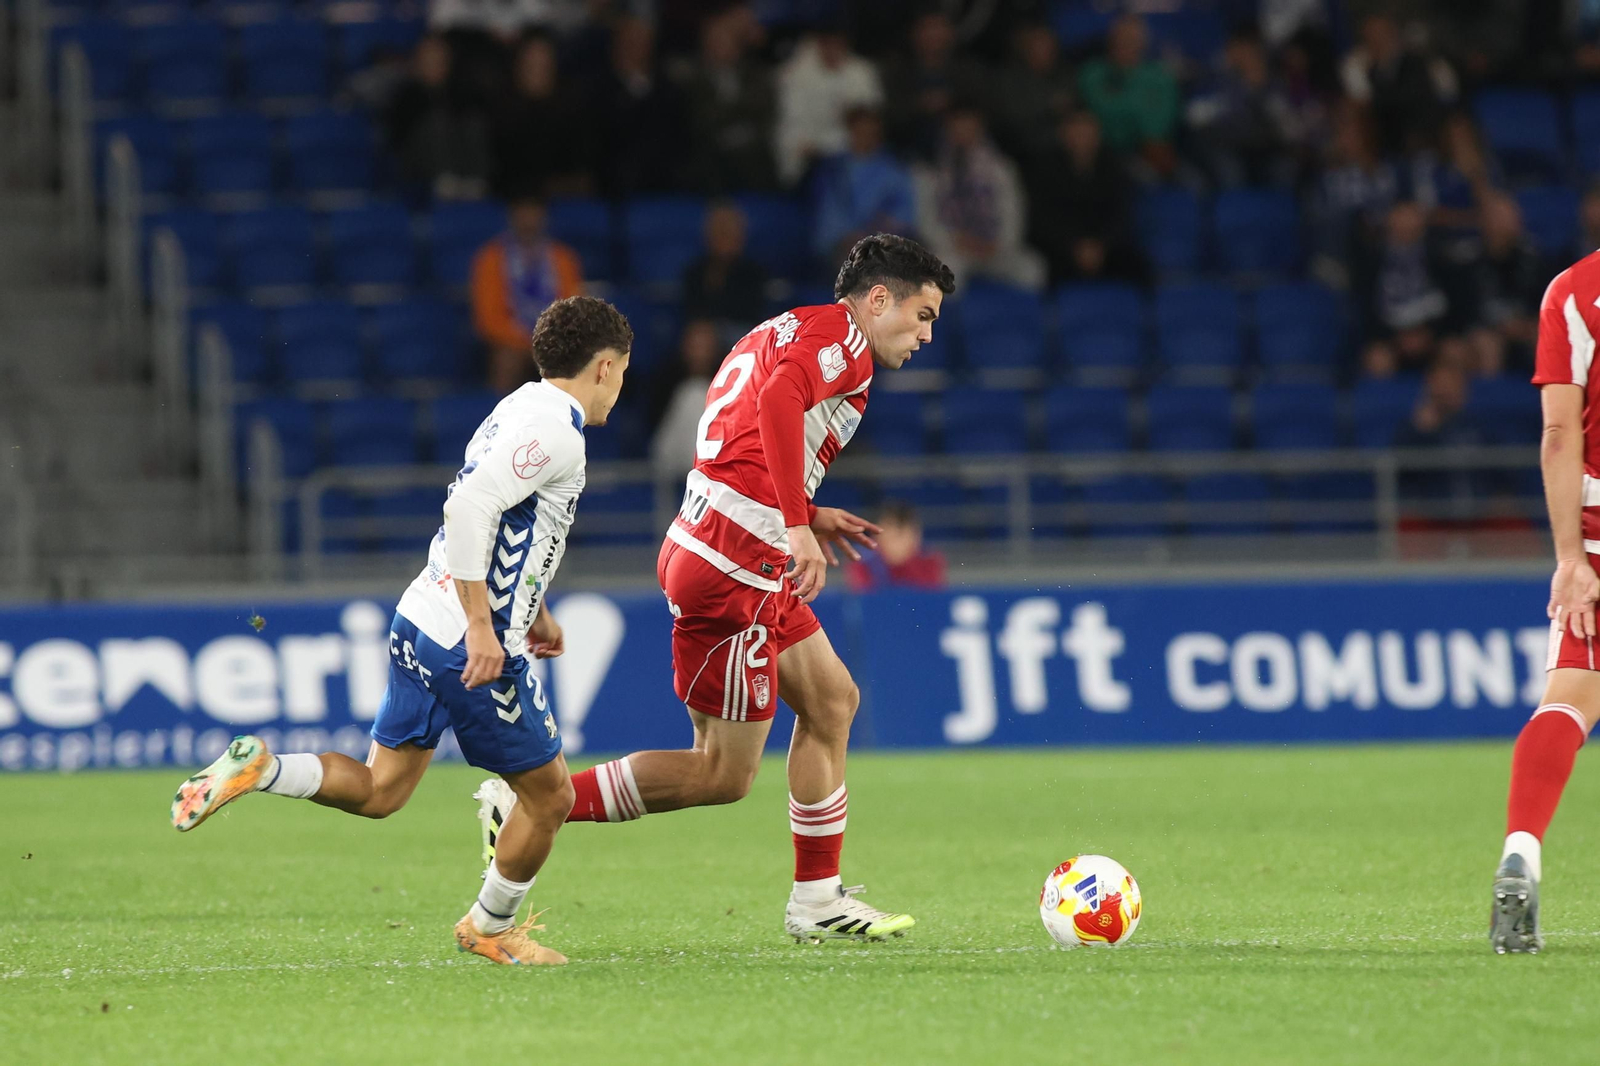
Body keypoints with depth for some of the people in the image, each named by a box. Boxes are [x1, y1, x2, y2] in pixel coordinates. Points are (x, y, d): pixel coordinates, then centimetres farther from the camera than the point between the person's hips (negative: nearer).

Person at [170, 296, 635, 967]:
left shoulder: (520, 410, 15)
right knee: (550, 797, 8)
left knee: (379, 791, 14)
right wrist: (482, 626, -26)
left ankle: (257, 767, -3)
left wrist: (529, 608, 34)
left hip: (420, 625, 9)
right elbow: (469, 508, -27)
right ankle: (490, 928, 25)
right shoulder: (556, 430, -15)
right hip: (472, 647, -9)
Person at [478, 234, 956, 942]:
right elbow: (780, 398, -27)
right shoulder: (842, 336, -6)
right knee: (722, 775, -5)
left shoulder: (793, 331, 23)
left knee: (831, 700, 17)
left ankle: (817, 900, 21)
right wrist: (797, 525, -30)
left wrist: (808, 516, 22)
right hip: (734, 564, -11)